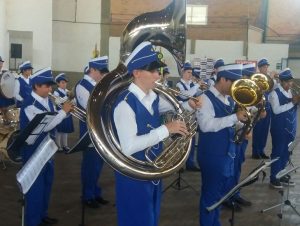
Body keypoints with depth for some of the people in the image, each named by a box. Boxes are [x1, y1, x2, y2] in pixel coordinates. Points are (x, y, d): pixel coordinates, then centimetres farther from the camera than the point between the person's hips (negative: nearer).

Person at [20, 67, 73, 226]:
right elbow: (45, 126, -29)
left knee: (46, 183, 19)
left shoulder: (47, 101, 5)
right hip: (33, 150, -9)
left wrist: (66, 111, -3)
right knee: (36, 185, 2)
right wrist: (63, 111, -24)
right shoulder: (30, 104, -22)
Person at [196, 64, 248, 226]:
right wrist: (235, 117, -29)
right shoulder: (206, 98, -15)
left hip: (227, 153, 8)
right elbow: (206, 125, -29)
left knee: (220, 193, 19)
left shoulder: (229, 100, 10)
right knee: (210, 194, 3)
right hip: (212, 155, -8)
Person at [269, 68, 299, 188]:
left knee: (286, 152, 15)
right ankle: (274, 178, 13)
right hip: (279, 128, -6)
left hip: (290, 128, 6)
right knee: (277, 152, 2)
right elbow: (276, 110, -23)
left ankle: (281, 175, 28)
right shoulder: (275, 93, -13)